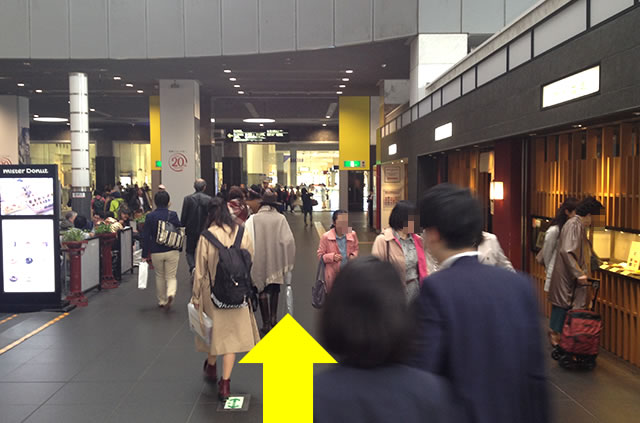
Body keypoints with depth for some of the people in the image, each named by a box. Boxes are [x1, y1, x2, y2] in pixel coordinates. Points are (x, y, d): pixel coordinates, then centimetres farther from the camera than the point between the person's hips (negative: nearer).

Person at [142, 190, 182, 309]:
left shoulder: (150, 216, -4)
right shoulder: (173, 215, -7)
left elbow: (145, 237, -4)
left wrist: (145, 255, 0)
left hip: (156, 252, 1)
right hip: (172, 251, -1)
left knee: (160, 277, 18)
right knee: (171, 276, 8)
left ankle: (161, 301, 26)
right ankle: (171, 294, -20)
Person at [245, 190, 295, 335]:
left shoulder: (253, 219, -8)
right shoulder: (280, 219, -6)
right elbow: (289, 240, -9)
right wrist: (288, 261, 2)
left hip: (259, 259, -1)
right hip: (277, 261, 1)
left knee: (263, 290, 6)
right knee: (274, 289, 20)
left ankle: (266, 323, 3)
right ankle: (273, 318, 28)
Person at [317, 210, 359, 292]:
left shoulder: (352, 234, -3)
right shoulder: (326, 237, -12)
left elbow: (356, 249, 15)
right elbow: (320, 255, -7)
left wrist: (353, 255, -7)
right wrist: (332, 257, -23)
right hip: (333, 273, -2)